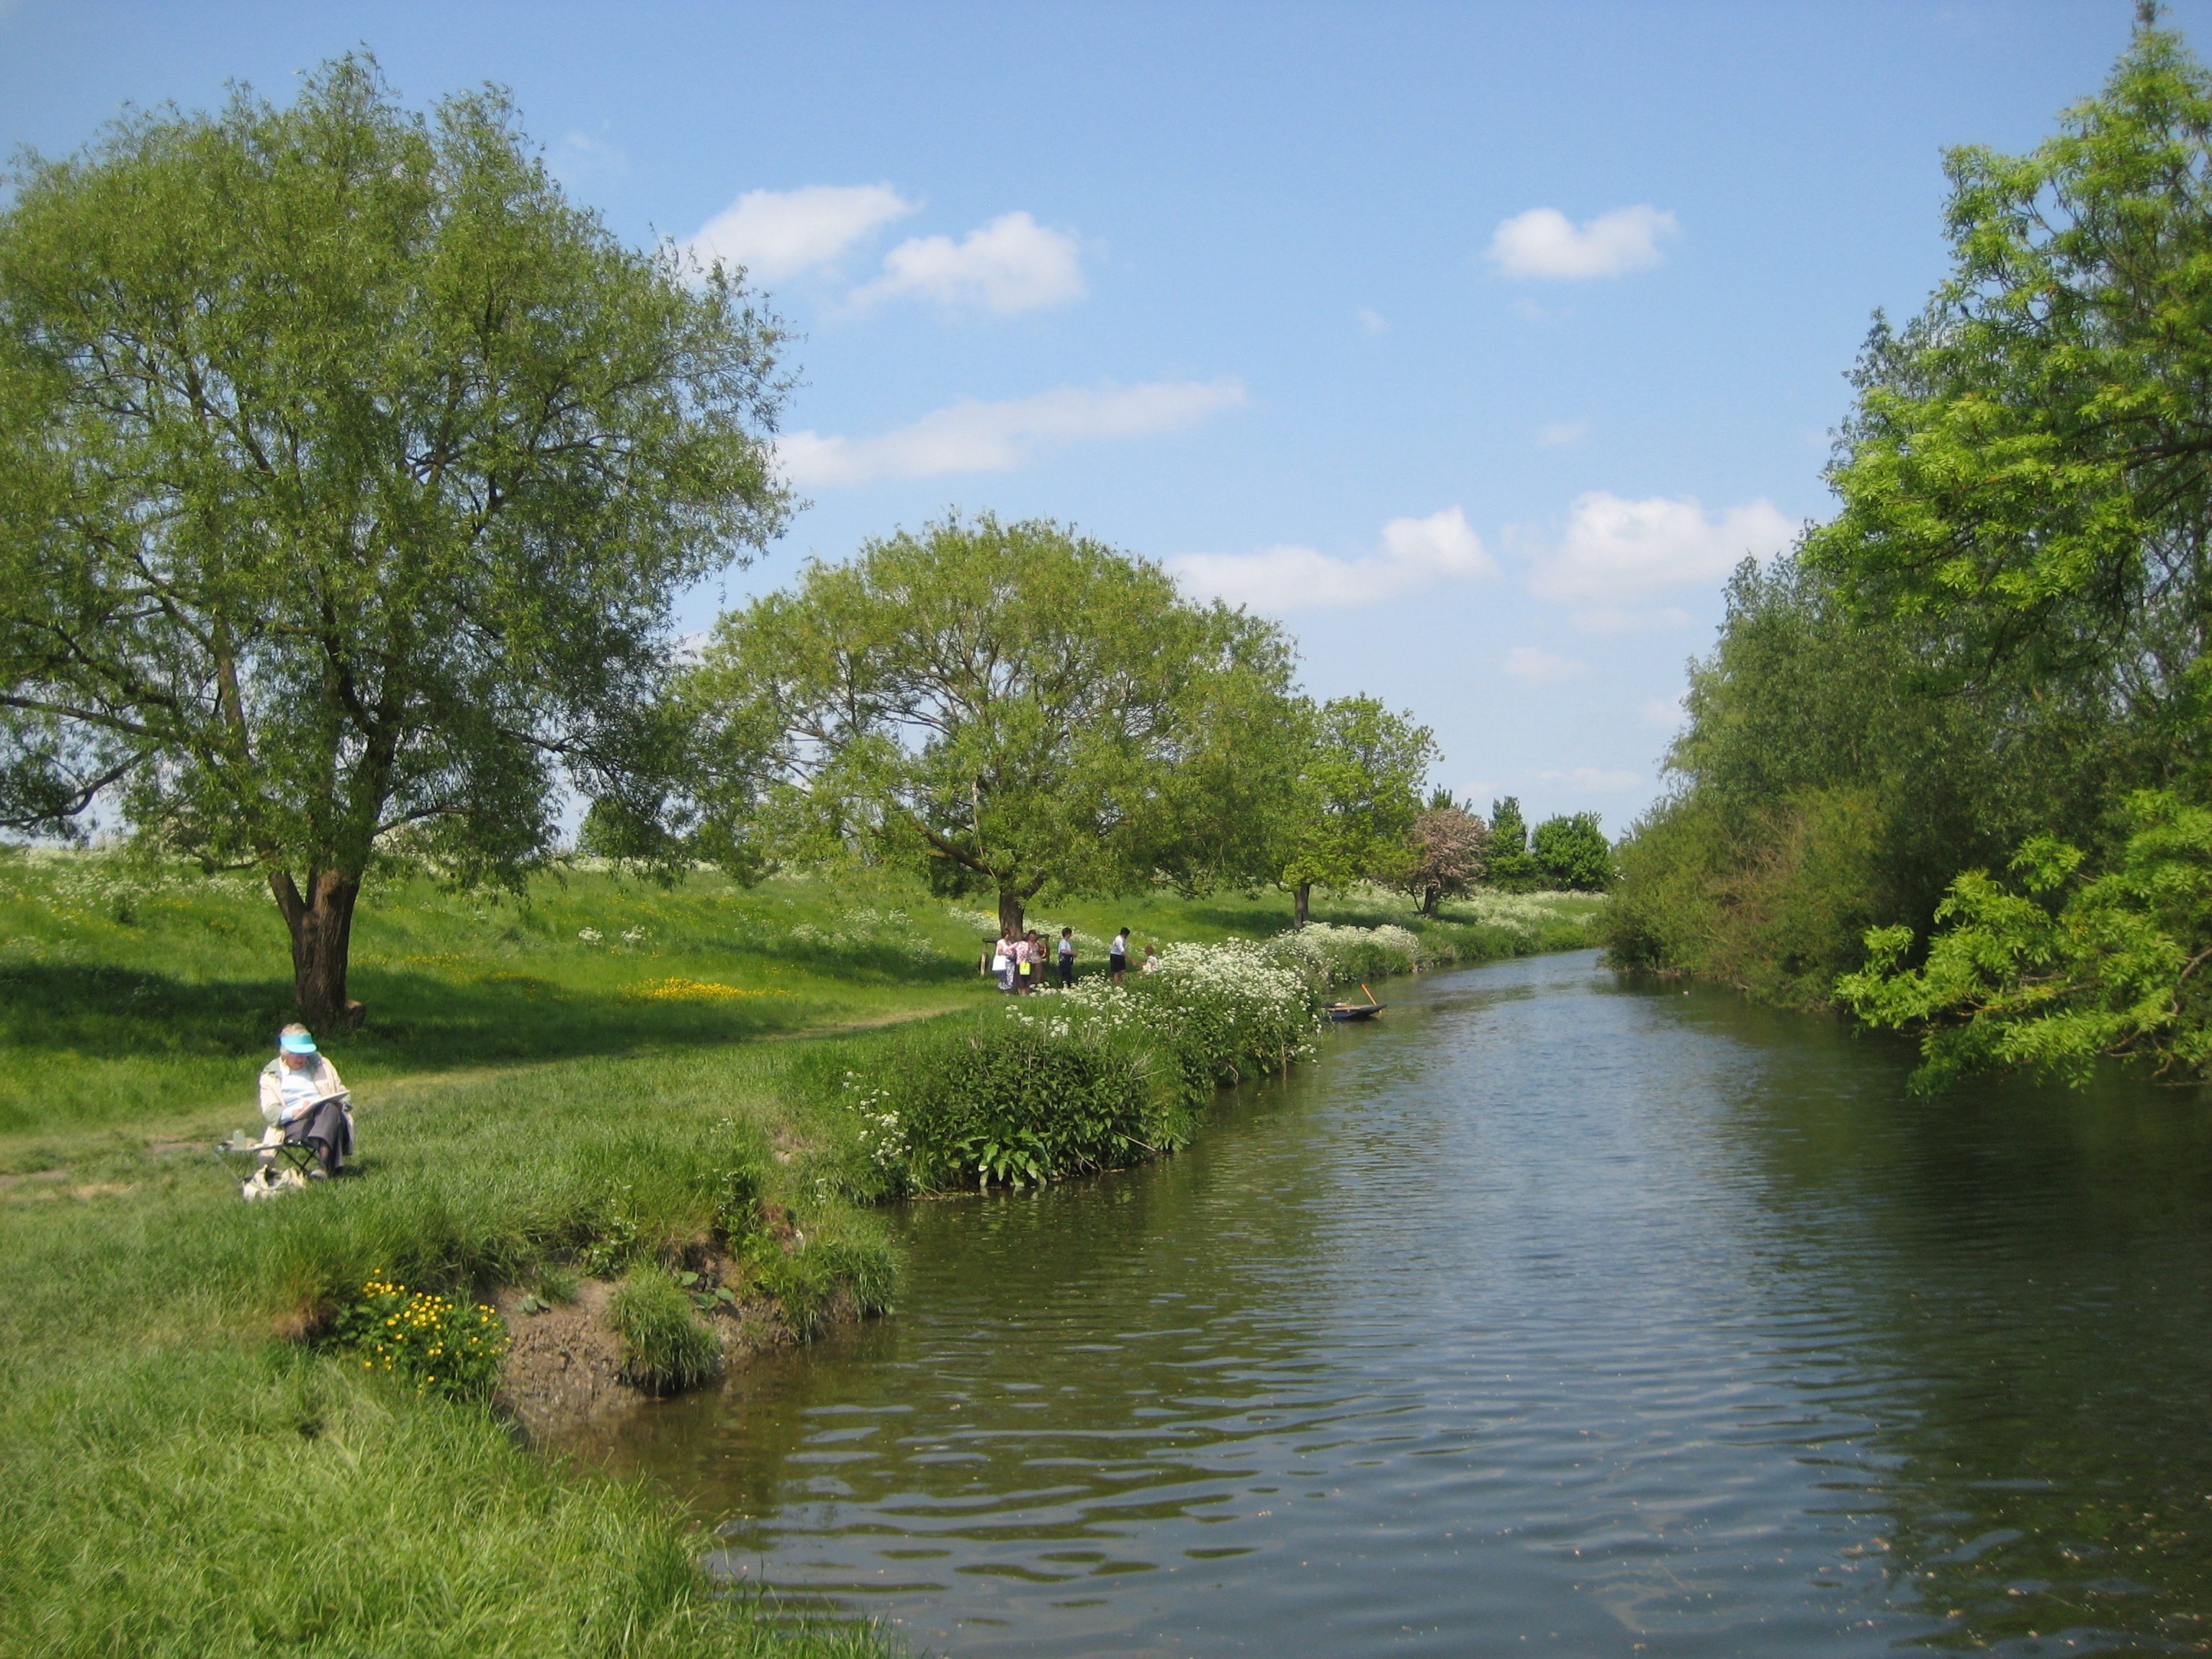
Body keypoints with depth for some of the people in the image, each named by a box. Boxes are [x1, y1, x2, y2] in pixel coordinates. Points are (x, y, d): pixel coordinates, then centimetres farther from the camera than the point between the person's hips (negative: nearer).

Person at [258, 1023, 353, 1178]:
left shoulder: (321, 1064, 23)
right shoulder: (270, 1075, 16)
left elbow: (345, 1096, 22)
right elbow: (269, 1111, 3)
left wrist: (340, 1103, -4)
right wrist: (294, 1112, -18)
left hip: (329, 1115, 1)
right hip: (295, 1124, -1)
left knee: (330, 1109, -36)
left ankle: (323, 1165, -53)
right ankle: (331, 1165, -54)